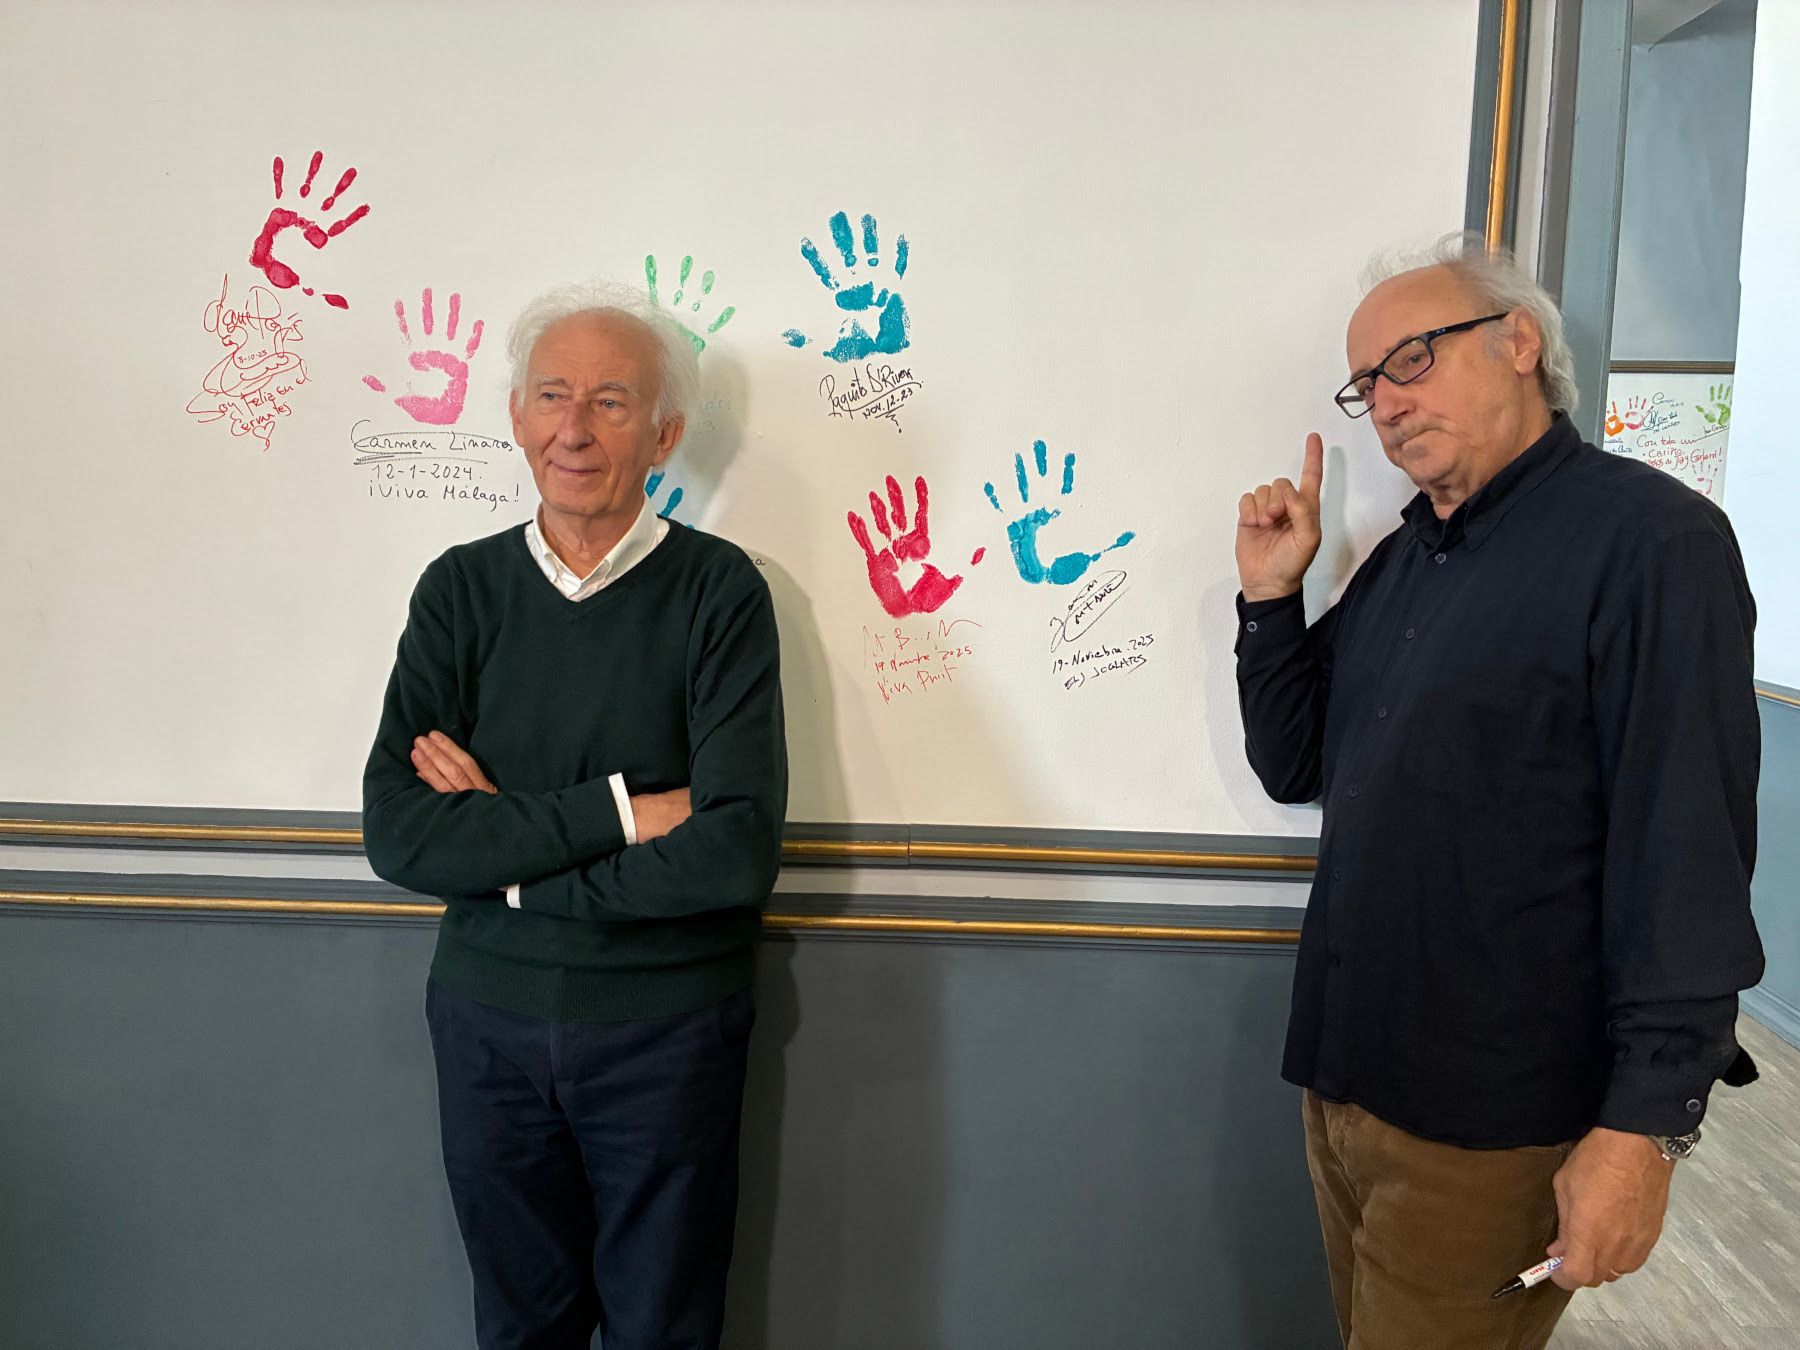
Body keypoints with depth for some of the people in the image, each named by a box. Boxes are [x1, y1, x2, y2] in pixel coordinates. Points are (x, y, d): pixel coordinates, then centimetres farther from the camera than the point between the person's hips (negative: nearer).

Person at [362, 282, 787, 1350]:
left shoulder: (719, 590, -11)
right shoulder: (461, 592, -1)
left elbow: (739, 852, -21)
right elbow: (399, 833, -12)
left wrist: (505, 834, -16)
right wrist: (618, 812, -21)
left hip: (667, 1029, -2)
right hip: (488, 1020, 3)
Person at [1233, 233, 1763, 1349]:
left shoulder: (1648, 537, -13)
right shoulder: (1402, 560, 11)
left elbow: (1689, 849, -19)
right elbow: (1295, 768, 12)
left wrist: (1648, 1124, -21)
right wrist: (1271, 596, 0)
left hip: (1494, 1127, -7)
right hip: (1348, 1083, 7)